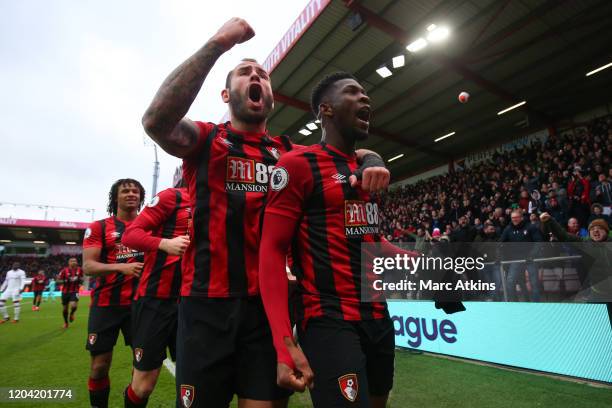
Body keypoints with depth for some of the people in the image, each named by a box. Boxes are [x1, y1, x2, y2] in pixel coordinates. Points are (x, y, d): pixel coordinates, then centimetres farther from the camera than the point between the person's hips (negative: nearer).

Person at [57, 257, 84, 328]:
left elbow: (81, 279, 13)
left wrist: (80, 280, -8)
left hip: (74, 291, 0)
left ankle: (72, 313, 14)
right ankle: (66, 322, 35)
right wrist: (66, 281, -20)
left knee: (73, 305, -22)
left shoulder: (79, 270, -1)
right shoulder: (64, 271, -8)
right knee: (64, 308, 11)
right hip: (65, 292, 0)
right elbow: (58, 280, -4)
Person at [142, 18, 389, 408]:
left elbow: (357, 153, 17)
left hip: (269, 303, 3)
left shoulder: (289, 153, 10)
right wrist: (217, 43, -17)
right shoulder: (205, 139, 3)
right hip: (208, 302, -2)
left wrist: (372, 163, -9)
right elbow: (157, 121, -20)